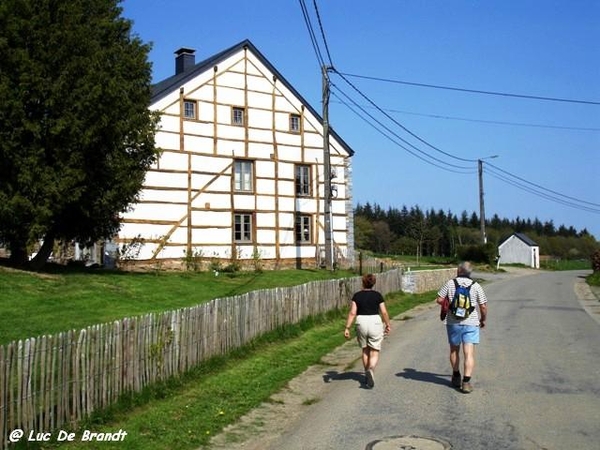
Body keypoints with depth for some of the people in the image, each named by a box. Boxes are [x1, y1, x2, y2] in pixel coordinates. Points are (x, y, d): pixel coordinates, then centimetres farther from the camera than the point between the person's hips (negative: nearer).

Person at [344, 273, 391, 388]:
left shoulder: (357, 295, 0)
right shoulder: (377, 295, 0)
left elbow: (352, 312, -6)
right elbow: (384, 312, -1)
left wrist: (347, 328, -6)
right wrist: (387, 325, 13)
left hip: (361, 323, 1)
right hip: (375, 323, -1)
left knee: (365, 350, 20)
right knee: (374, 352, 3)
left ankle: (367, 375, 28)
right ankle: (371, 370, -24)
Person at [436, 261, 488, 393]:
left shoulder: (450, 283, -3)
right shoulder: (476, 286, -2)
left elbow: (439, 300, -5)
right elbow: (483, 306, -1)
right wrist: (483, 319, 16)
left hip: (453, 322, 1)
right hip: (471, 323, -1)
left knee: (454, 350, 19)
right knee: (469, 353, -3)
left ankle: (456, 377, 31)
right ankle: (466, 382, -12)